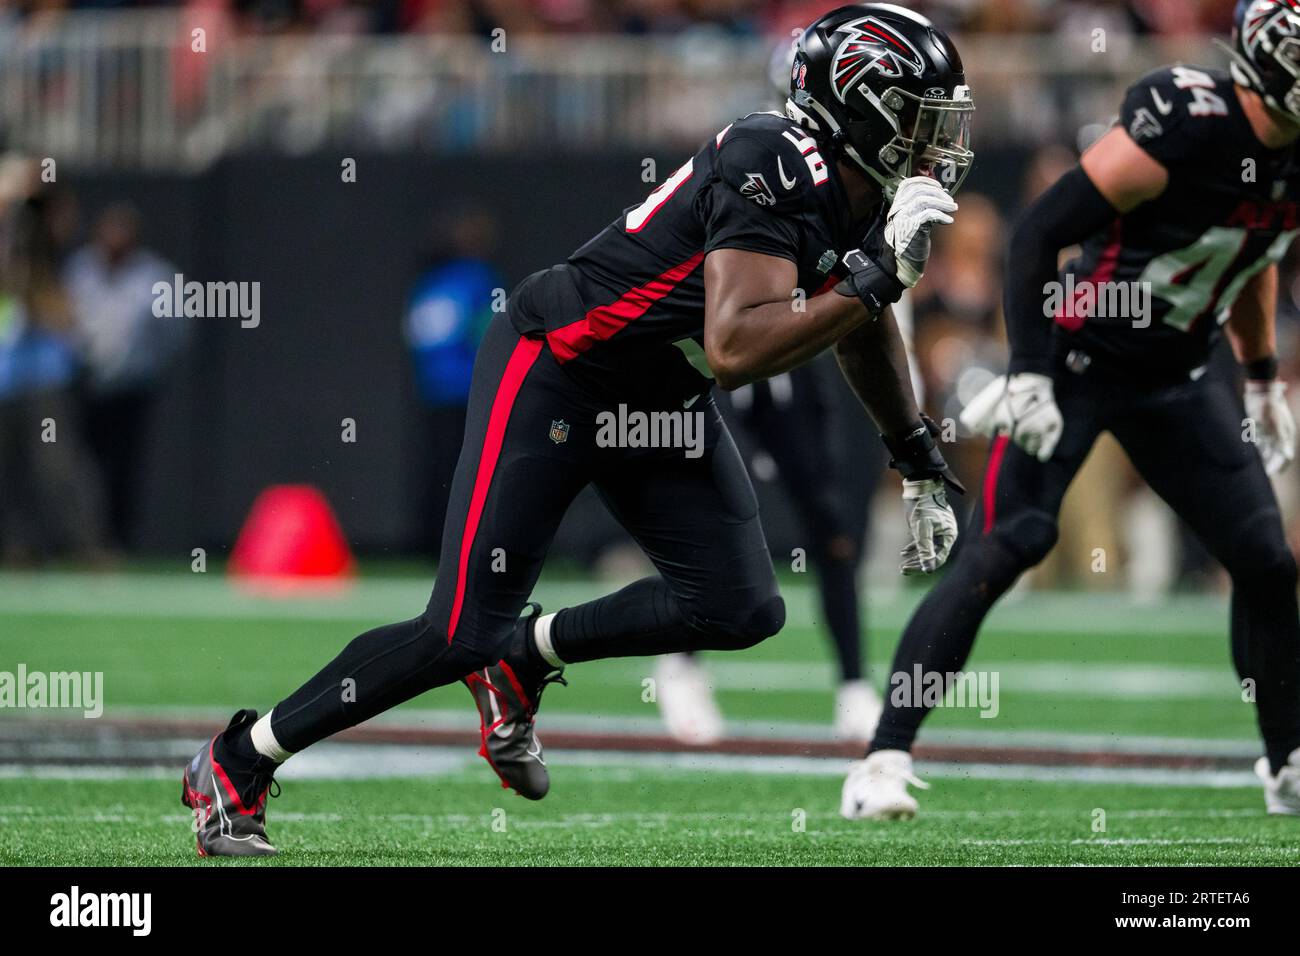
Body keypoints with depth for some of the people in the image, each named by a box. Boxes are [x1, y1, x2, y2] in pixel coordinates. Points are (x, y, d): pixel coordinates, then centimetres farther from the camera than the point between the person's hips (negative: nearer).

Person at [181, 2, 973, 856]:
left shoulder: (863, 197, 1)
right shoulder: (778, 172, -27)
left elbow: (862, 329, 22)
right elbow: (735, 352, -38)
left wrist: (922, 466, 25)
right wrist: (878, 278, -36)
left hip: (658, 401, 9)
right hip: (553, 370, -9)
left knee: (741, 611, -4)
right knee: (464, 632, -12)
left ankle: (524, 659, 15)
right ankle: (239, 761, 3)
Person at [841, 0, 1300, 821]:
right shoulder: (1183, 127, -27)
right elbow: (1042, 230, -23)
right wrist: (1029, 376, -27)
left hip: (1178, 379, 7)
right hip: (1076, 361, -7)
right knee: (1004, 549, -18)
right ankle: (885, 761, -15)